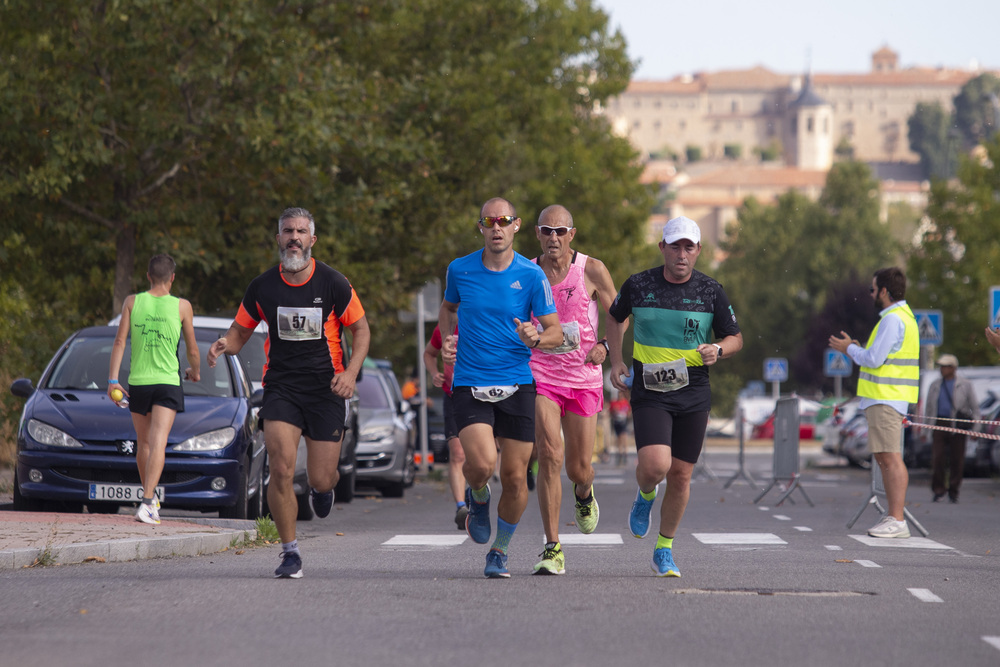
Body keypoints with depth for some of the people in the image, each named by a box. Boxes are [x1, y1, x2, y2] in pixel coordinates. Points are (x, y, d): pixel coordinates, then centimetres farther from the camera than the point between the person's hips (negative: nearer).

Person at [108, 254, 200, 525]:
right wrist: (195, 371, 28)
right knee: (158, 443, -11)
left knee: (144, 444, 17)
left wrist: (113, 379, -3)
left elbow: (119, 342, -2)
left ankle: (149, 496, 31)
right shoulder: (182, 306, 0)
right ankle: (148, 502, -25)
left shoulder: (132, 302, 4)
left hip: (137, 381, 2)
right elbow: (192, 349, 8)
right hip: (168, 381, -2)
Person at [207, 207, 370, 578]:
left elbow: (361, 329, 4)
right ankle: (290, 553, -1)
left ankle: (322, 487, 40)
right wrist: (224, 345, -12)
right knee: (281, 470, -15)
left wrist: (351, 372, -12)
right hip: (280, 387, 1)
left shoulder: (334, 284, -5)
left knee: (321, 479, -1)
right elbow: (241, 330, 11)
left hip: (326, 388, -1)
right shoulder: (262, 287, 0)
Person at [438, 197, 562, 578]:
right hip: (469, 385, 0)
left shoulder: (531, 275, -2)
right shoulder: (460, 270, 2)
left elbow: (556, 333, 0)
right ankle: (477, 498, 17)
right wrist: (448, 340, 5)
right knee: (481, 464, -21)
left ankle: (500, 551, 23)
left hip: (517, 386, 0)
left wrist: (535, 339, -22)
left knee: (514, 476, 0)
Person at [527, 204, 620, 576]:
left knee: (578, 469, 6)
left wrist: (605, 345, -12)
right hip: (539, 376, 0)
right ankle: (552, 550, -15)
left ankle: (584, 495, 47)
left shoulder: (592, 271, -3)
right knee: (550, 455, -18)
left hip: (583, 379, 0)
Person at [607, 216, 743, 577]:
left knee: (680, 476, 4)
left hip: (693, 392, 1)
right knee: (655, 465, -21)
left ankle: (664, 551, 22)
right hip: (649, 390, -1)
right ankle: (645, 496, 16)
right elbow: (615, 317, 18)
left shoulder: (711, 291, -1)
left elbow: (735, 338, 8)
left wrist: (718, 350, -14)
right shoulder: (638, 285, -2)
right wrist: (616, 362, 9)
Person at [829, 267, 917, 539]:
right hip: (884, 398, 11)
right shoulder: (902, 316, 19)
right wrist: (856, 349, 17)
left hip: (885, 399, -11)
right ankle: (892, 516, 16)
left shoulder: (893, 319, -15)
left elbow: (874, 359, -19)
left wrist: (850, 348, -3)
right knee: (884, 458, 13)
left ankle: (898, 521, -15)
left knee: (891, 458, -12)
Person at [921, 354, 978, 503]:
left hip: (958, 425, -2)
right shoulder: (935, 386, 15)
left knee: (957, 460, 0)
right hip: (939, 424, 2)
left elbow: (974, 407, 7)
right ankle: (938, 490, -2)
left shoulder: (965, 385, 7)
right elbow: (928, 408, 20)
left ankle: (953, 491, 12)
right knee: (937, 458, -10)